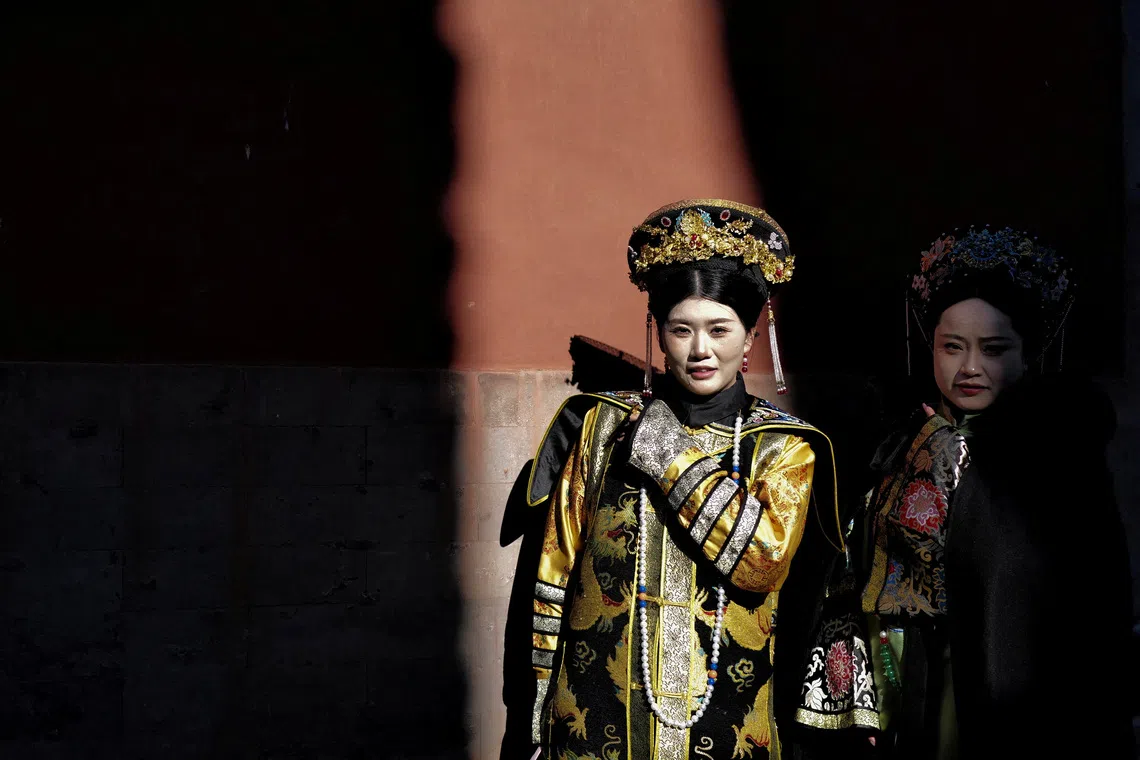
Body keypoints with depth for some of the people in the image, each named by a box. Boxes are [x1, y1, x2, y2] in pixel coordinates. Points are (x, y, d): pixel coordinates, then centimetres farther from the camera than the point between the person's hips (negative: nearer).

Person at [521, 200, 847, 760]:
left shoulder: (783, 446, -1)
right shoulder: (604, 423, 2)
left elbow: (766, 561, -17)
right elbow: (557, 563, 5)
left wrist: (676, 461, -16)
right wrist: (541, 686, 4)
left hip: (723, 711, 0)